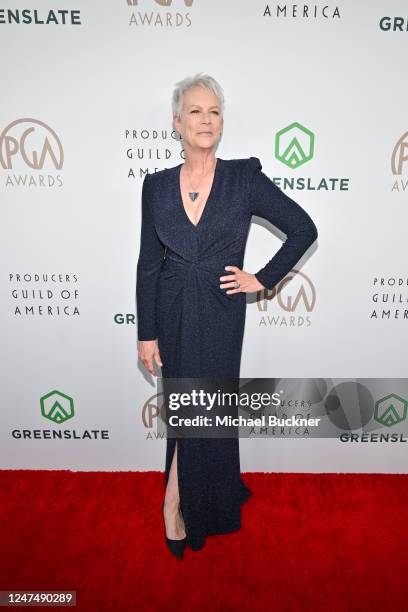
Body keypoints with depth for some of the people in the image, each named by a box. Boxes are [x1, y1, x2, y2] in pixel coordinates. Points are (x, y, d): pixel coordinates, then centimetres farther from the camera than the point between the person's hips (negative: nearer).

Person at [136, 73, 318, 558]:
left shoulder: (244, 178, -5)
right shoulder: (157, 185, 2)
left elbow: (304, 229, 0)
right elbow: (148, 264, 2)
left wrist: (264, 279, -4)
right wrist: (146, 333, 0)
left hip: (220, 312, -2)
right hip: (172, 313, 3)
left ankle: (176, 504, 30)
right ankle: (208, 498, 38)